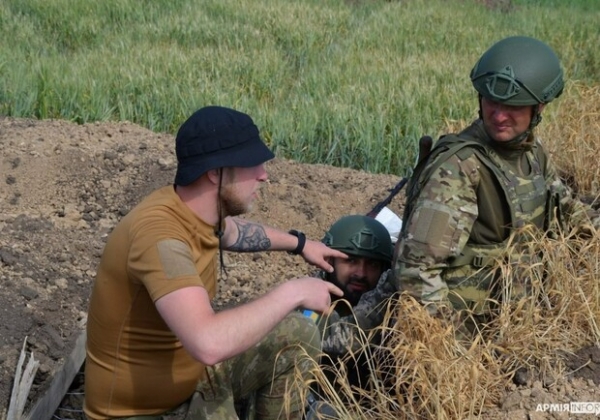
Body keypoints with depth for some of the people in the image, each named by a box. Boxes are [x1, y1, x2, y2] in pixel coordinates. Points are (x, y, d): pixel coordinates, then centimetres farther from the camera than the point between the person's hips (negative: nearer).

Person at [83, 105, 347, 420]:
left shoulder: (196, 208, -5)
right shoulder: (160, 234, -32)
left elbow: (232, 230, 23)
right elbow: (209, 344, -44)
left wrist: (299, 243, 34)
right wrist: (291, 293, -31)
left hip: (191, 371, 9)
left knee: (297, 334, 9)